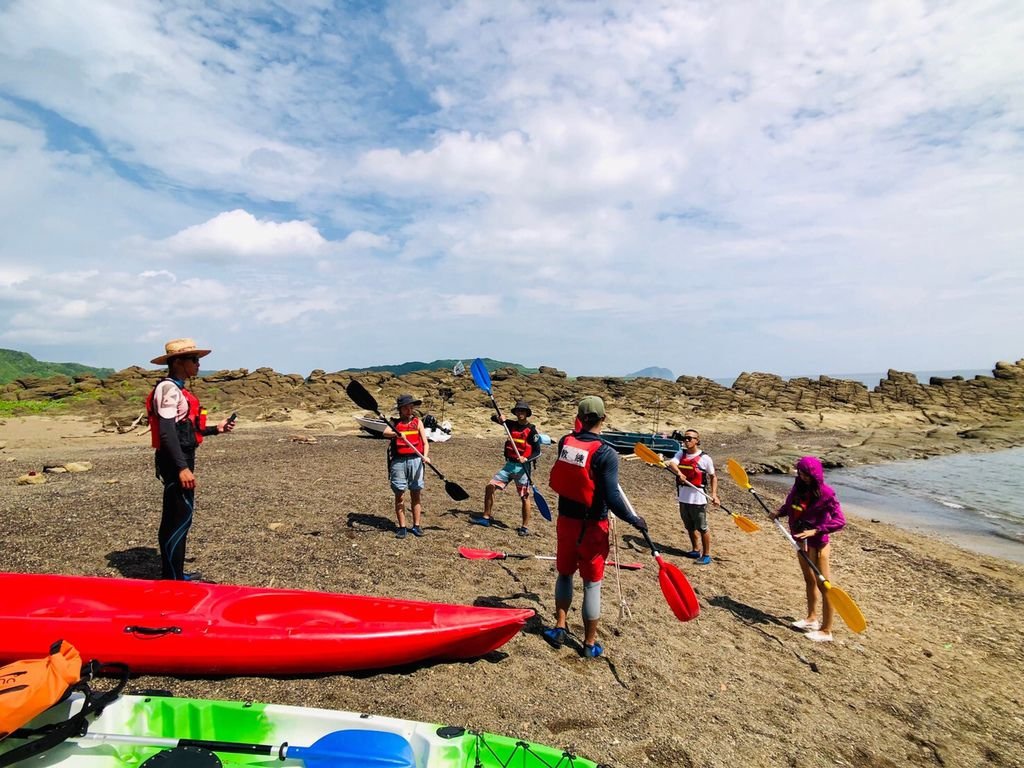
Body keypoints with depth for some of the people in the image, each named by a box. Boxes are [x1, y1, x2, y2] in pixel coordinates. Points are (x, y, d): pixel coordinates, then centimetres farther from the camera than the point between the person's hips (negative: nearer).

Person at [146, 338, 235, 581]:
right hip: (176, 461, -10)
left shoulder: (177, 389, 16)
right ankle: (172, 578, 2)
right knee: (180, 517, -6)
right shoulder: (169, 388, -14)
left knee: (175, 518, 16)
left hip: (181, 459, 10)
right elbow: (167, 432, -22)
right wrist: (182, 468, -26)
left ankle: (173, 574, 27)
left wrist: (215, 429, 16)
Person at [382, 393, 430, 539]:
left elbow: (425, 442, 3)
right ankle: (402, 527, 10)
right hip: (398, 461, -1)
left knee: (416, 494, 5)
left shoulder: (417, 422, 9)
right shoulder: (395, 423, 6)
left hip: (415, 460, 1)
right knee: (399, 495, 2)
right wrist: (397, 434, -36)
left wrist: (425, 456, -15)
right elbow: (385, 432, -15)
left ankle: (416, 526, 13)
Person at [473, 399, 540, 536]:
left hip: (522, 467, -5)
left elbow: (537, 451, -7)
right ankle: (486, 518, 14)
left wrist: (526, 459, -25)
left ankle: (525, 527, 10)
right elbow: (493, 418, 13)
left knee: (524, 497, -3)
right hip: (509, 465, 6)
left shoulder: (532, 430, -7)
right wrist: (498, 417, -10)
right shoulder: (512, 424, 7)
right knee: (490, 486, 2)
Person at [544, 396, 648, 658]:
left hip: (565, 519, 4)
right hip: (591, 527, -4)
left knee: (564, 573, 23)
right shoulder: (606, 453, -21)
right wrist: (634, 520, -8)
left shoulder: (565, 442, -5)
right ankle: (590, 643, 22)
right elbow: (612, 498, -24)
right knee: (592, 583, 10)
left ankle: (559, 627, 30)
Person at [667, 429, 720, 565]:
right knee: (690, 527, 19)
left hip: (698, 498, -5)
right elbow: (672, 463, -14)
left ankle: (706, 555, 13)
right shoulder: (681, 454, 5)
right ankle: (695, 550, 35)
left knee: (702, 528, 1)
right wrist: (678, 472, -36)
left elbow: (713, 477, 1)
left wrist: (714, 494, -10)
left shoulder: (705, 458, -7)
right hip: (683, 497, 5)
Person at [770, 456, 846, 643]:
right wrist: (780, 512, -3)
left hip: (817, 543, -7)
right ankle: (812, 618, 38)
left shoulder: (825, 494, -21)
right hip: (802, 540, 8)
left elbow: (840, 520, -23)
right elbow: (790, 505, 15)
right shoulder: (799, 487, -2)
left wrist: (816, 530, -31)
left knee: (824, 585, 2)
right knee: (809, 581, 22)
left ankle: (826, 631, 12)